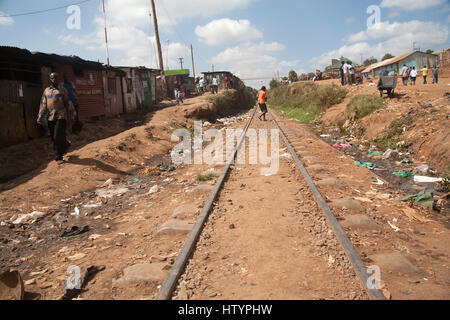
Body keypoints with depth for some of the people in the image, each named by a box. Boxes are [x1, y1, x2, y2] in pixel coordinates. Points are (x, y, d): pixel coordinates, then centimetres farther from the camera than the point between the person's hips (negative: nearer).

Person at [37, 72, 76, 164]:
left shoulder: (62, 89, 7)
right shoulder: (46, 91, 17)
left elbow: (68, 102, 5)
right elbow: (43, 104, 13)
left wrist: (73, 114, 0)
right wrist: (40, 117, 6)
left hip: (61, 116, -5)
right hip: (51, 117, 5)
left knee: (58, 137, -11)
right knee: (53, 137, 9)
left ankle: (58, 157, 2)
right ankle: (66, 145, 35)